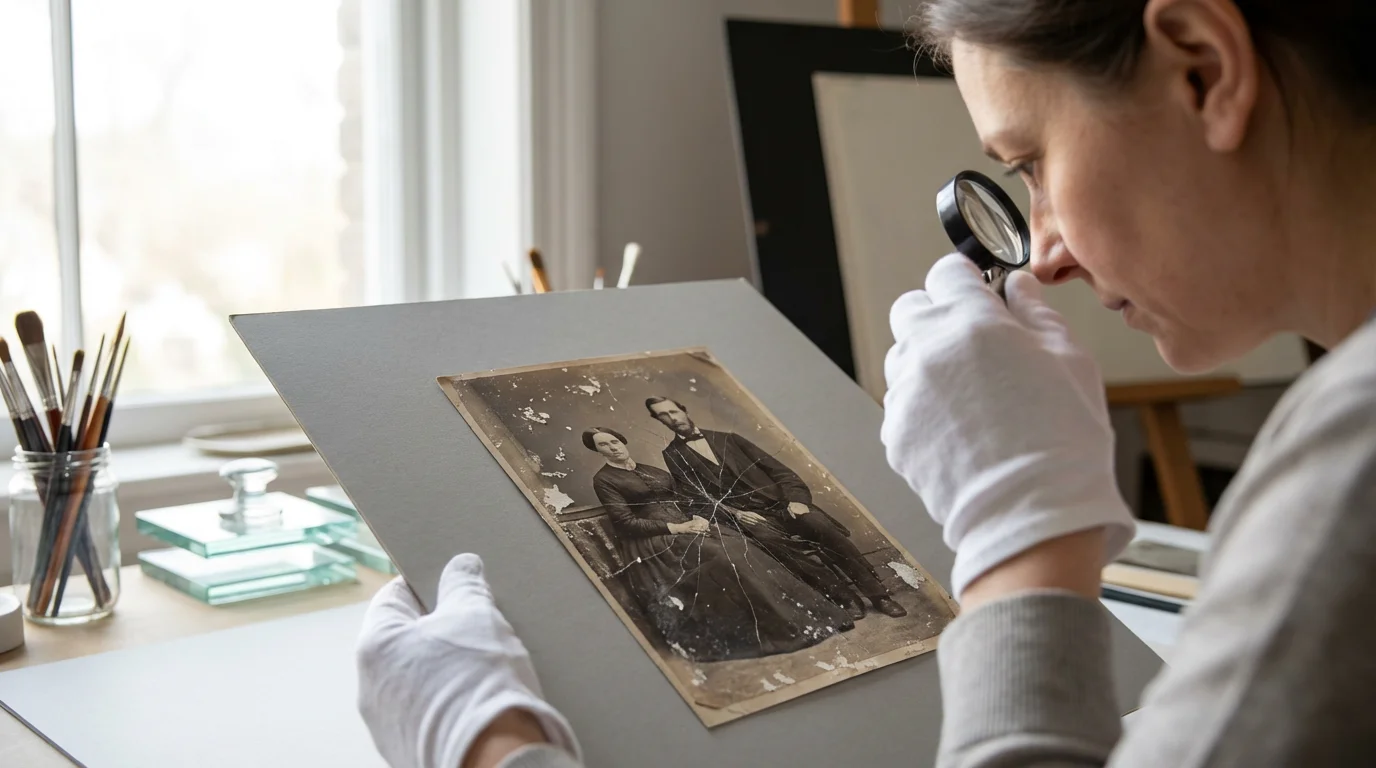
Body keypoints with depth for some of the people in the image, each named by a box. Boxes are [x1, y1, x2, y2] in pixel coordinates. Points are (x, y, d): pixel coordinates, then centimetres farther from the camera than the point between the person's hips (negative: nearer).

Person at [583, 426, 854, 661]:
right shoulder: (604, 479, -2)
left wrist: (695, 518, -3)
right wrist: (676, 528, -15)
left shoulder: (651, 471, 20)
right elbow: (625, 521, -10)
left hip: (685, 527, 7)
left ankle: (800, 617, -21)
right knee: (725, 557, -28)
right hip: (654, 539, -7)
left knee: (741, 548, -19)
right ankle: (786, 627, -28)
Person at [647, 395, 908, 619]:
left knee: (824, 528, -25)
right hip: (748, 514, -2)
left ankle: (877, 594, -19)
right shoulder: (673, 455, 10)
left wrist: (795, 498, -7)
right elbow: (698, 496, 1)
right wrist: (734, 513, -15)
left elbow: (775, 468, 11)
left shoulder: (727, 438, 16)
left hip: (779, 502, 3)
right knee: (771, 539, -36)